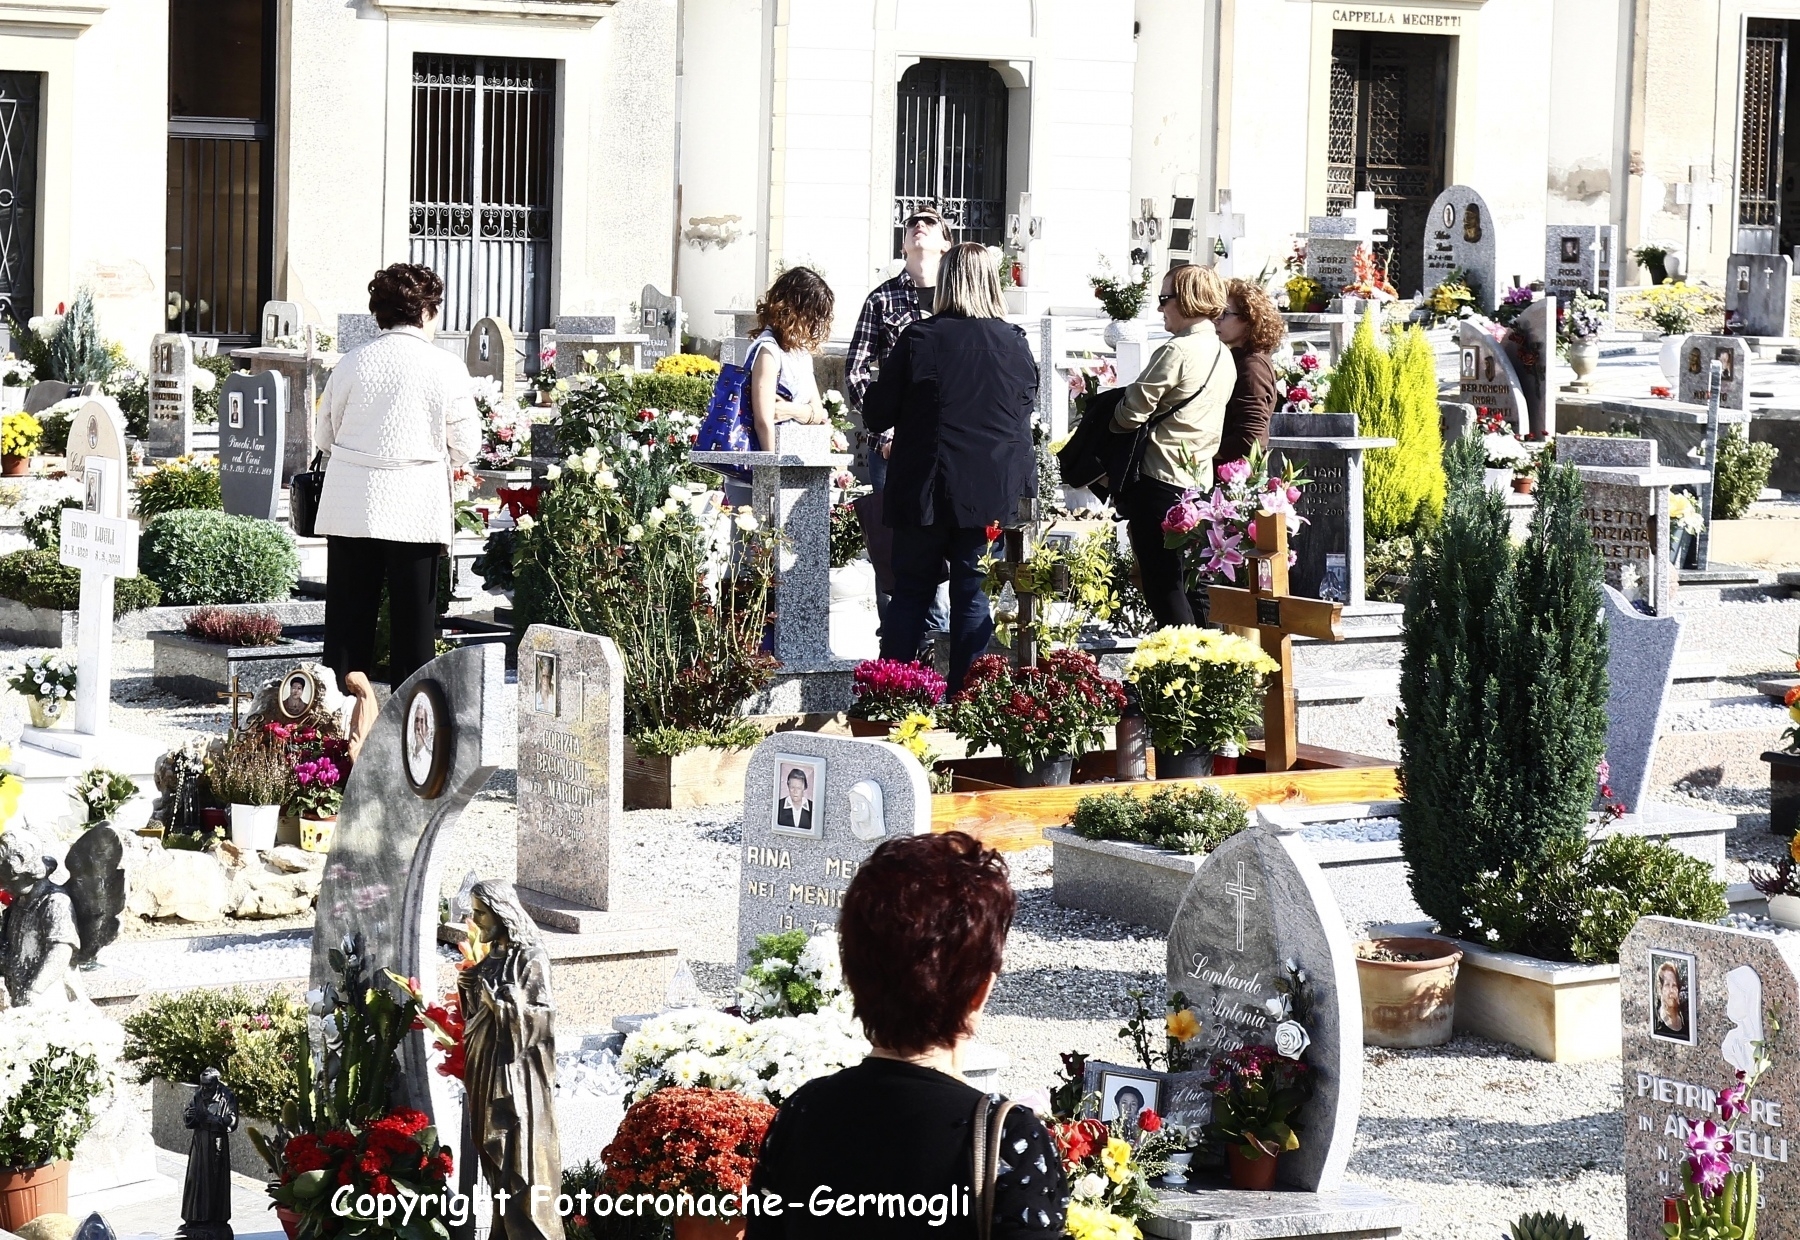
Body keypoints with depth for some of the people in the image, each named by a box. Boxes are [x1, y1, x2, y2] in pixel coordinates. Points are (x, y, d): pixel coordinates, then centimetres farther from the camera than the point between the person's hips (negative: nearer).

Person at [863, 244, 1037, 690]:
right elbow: (1025, 415, 13)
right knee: (973, 595, 7)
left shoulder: (920, 339, -10)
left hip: (927, 491, -2)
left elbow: (876, 415, -4)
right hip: (992, 495, 2)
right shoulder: (1016, 344, 0)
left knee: (911, 593, 7)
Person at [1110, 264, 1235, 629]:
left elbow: (1132, 413, -14)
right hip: (1200, 481, 8)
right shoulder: (1224, 357, 11)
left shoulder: (1177, 352, -16)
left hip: (1160, 479, -8)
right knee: (1192, 587, 12)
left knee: (1163, 588, -5)